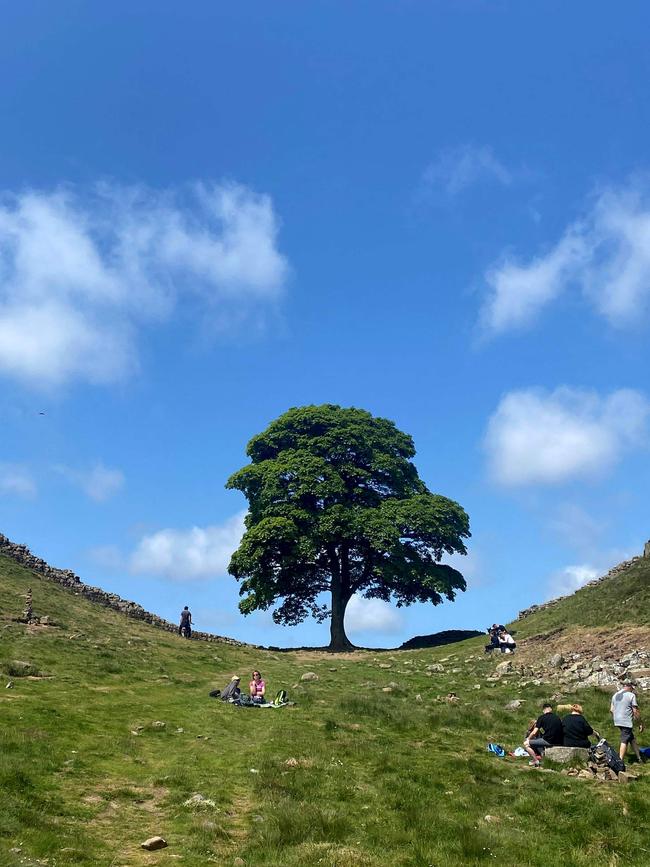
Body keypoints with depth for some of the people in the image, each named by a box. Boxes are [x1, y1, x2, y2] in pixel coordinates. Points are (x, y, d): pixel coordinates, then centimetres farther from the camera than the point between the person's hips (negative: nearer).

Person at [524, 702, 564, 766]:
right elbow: (561, 731, 17)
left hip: (548, 741, -6)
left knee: (526, 744, 1)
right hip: (559, 743, 6)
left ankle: (535, 761, -4)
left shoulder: (542, 717, -2)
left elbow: (534, 733, -4)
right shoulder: (558, 718, 10)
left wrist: (528, 739, 14)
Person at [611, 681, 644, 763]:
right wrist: (640, 723, -2)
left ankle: (638, 757, 25)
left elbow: (611, 710, 12)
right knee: (624, 741, -5)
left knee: (632, 738, 19)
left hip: (617, 721, 7)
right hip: (627, 722, -7)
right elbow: (635, 711, -10)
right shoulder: (631, 695, -8)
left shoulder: (615, 695, 12)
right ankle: (620, 761, -9)